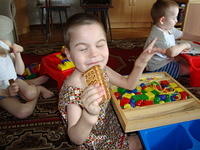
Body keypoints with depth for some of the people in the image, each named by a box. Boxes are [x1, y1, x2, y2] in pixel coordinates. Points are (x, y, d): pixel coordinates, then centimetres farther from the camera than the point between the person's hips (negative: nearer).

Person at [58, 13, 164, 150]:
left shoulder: (102, 70, -16)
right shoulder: (72, 90, -36)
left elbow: (129, 84, -2)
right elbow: (76, 139, -38)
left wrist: (140, 64, -18)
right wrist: (89, 115, -58)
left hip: (112, 125, 6)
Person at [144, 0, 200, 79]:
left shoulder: (168, 29, 2)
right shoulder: (160, 35, -31)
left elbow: (182, 35, 17)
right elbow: (172, 52, -42)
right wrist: (184, 45, -23)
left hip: (166, 60, 10)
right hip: (158, 67, -10)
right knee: (189, 69, -5)